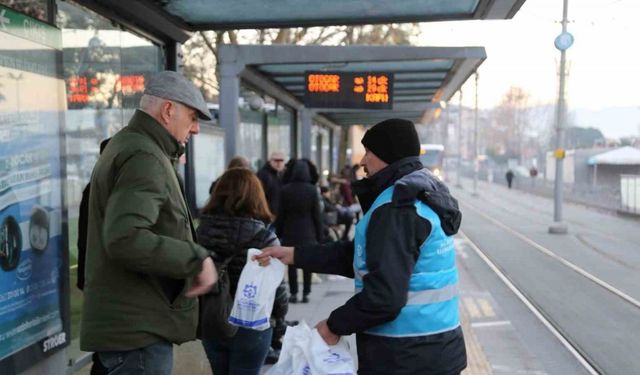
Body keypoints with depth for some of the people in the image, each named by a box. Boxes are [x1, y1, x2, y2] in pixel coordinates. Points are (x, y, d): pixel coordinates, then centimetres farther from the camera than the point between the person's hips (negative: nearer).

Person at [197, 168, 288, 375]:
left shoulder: (201, 232, -6)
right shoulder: (264, 238, -16)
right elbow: (277, 289, -13)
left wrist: (203, 313, 13)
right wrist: (279, 322, 5)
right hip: (251, 327, -4)